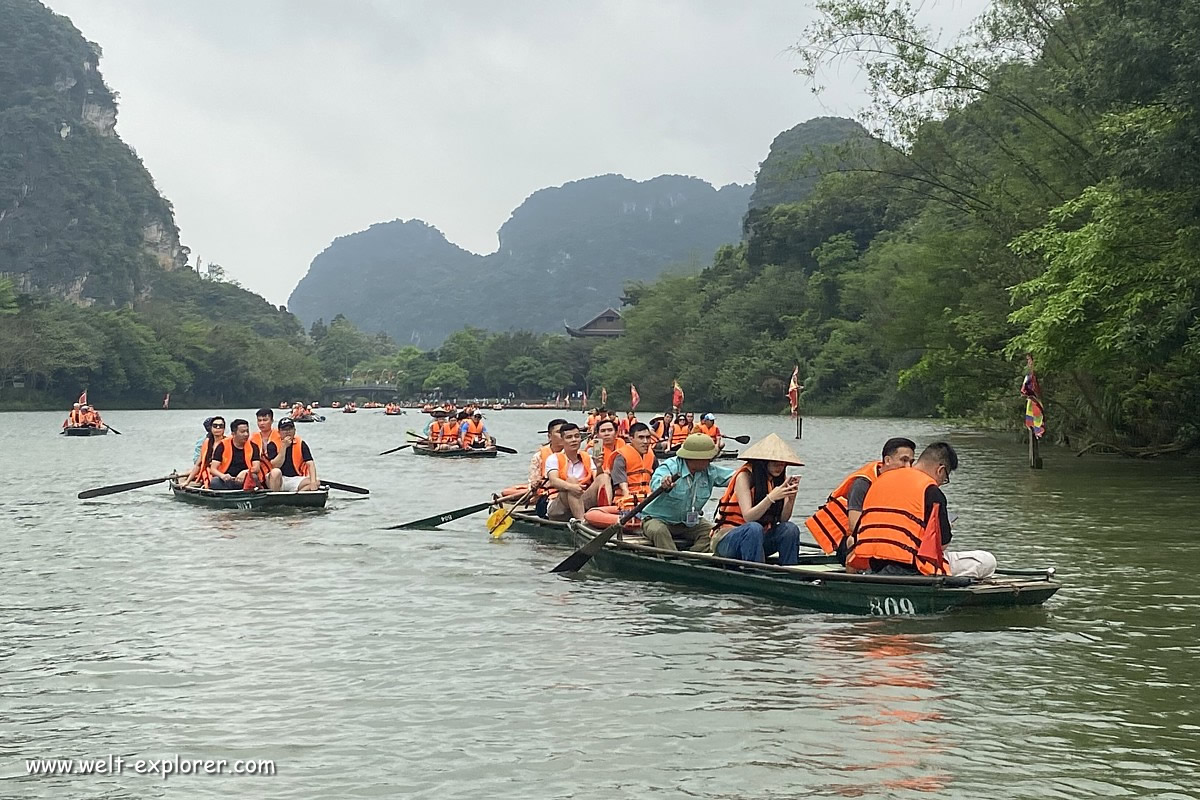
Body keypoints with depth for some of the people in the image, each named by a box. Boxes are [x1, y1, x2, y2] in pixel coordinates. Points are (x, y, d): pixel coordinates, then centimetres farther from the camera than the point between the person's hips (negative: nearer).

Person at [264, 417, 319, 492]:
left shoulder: (301, 444, 3)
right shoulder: (273, 444, -3)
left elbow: (310, 463, -7)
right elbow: (276, 466, -14)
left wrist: (313, 481, -24)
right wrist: (284, 446, -18)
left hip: (295, 480, 2)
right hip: (279, 480, -2)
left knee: (317, 482, -22)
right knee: (276, 472, -35)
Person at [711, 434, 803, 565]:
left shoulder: (779, 478, 2)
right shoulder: (744, 476, -14)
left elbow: (783, 519, -6)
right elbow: (748, 517, -24)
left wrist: (791, 498, -23)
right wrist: (770, 498, -36)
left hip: (758, 539, 5)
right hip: (726, 540, -5)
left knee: (790, 529, -19)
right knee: (754, 528, -35)